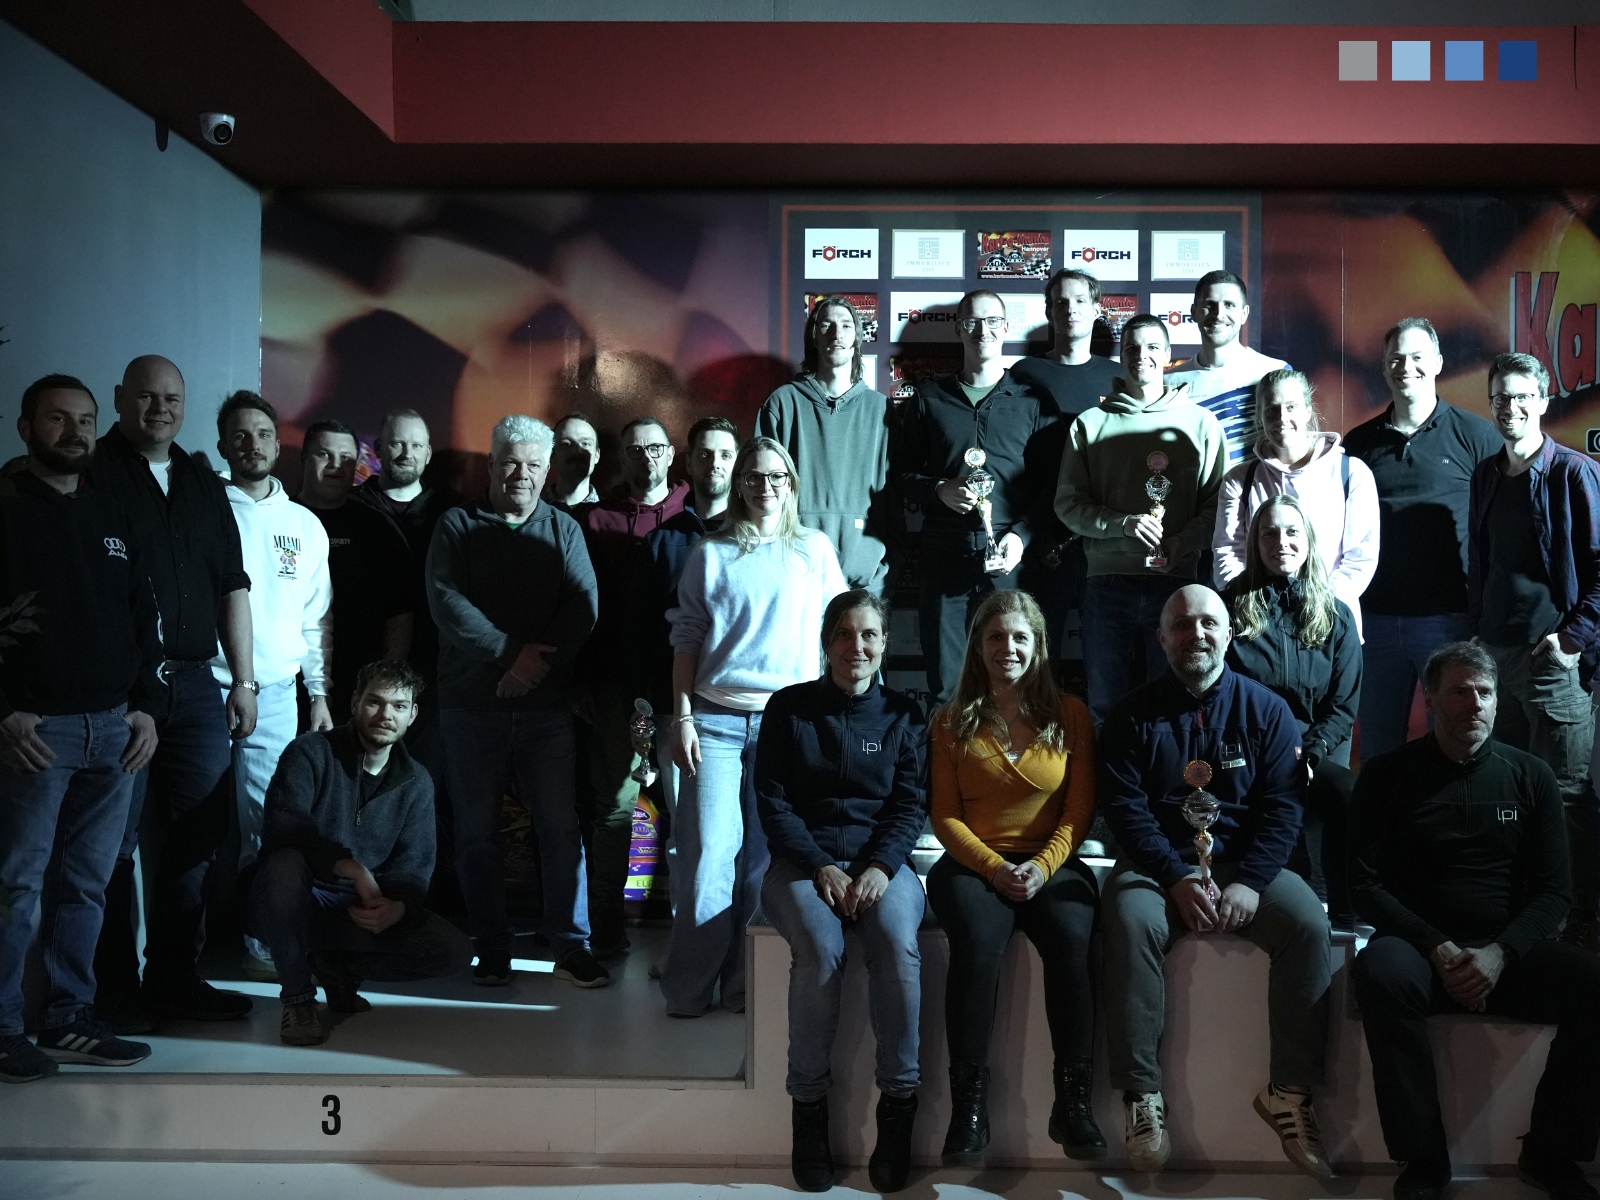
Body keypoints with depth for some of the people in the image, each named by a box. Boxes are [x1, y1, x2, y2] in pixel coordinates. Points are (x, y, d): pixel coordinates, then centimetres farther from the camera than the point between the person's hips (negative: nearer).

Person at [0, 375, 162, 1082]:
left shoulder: (112, 518, 17)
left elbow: (142, 618, 18)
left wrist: (145, 705, 8)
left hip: (114, 730, 5)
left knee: (86, 884, 9)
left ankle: (70, 1021, 17)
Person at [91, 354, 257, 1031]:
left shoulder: (203, 484, 17)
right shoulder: (93, 472, 0)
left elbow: (232, 586, 17)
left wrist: (244, 680, 12)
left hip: (195, 684, 5)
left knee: (196, 837, 7)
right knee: (114, 842, 1)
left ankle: (175, 979, 19)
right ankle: (114, 990, 11)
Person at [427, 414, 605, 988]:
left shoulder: (563, 529, 11)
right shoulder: (457, 526, 7)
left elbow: (583, 605, -1)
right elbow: (446, 601, -7)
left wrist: (539, 662, -13)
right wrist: (511, 652, -14)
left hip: (547, 705, 0)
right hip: (472, 704, 0)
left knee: (562, 827, -2)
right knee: (476, 830, 5)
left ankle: (571, 947, 6)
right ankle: (491, 949, 15)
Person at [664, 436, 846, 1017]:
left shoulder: (815, 548, 10)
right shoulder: (710, 554, 8)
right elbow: (686, 638, 7)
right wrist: (681, 716, -1)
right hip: (716, 719, -1)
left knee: (765, 855, 3)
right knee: (707, 853, -3)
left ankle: (746, 986, 13)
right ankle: (690, 988, 8)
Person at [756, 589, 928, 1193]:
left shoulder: (903, 714, 11)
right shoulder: (788, 708, 7)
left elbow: (911, 804, 5)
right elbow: (772, 802, 2)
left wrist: (880, 867, -13)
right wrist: (822, 868, -11)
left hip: (881, 861, 1)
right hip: (803, 861, -1)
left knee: (898, 947, -31)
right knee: (820, 950, -31)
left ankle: (899, 1101, -16)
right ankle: (809, 1107, -16)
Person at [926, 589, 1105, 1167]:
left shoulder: (1069, 715, 11)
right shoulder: (953, 722, 10)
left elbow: (1079, 809, 6)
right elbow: (945, 816, 5)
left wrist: (1042, 867, -10)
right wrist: (995, 868, -11)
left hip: (1051, 863, 1)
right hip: (972, 862, 0)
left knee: (1074, 941, -31)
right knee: (978, 943, -32)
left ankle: (1073, 1102, -20)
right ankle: (969, 1104, -24)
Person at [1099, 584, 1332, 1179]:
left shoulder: (1266, 709, 6)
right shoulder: (1134, 715, 4)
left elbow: (1282, 805, -2)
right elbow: (1124, 807, -4)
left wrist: (1250, 883, -17)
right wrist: (1178, 880, -18)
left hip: (1248, 865, 1)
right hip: (1157, 865, -1)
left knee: (1308, 924, -26)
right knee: (1130, 923, -32)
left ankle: (1290, 1091, -13)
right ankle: (1142, 1095, -24)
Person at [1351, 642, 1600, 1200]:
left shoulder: (1531, 777, 8)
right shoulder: (1388, 775, 2)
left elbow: (1552, 891, 4)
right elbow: (1366, 884, -2)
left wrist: (1500, 953, -14)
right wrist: (1438, 950, -16)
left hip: (1510, 950, 3)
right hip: (1420, 943, -2)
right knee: (1381, 974, -35)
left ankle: (1551, 1154, -5)